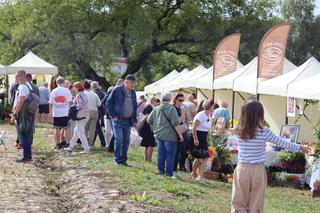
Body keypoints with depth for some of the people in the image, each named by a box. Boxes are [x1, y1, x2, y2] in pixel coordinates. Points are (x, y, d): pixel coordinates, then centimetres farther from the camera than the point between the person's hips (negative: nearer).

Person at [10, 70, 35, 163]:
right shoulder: (28, 86, 15)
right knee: (27, 137, 15)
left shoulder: (23, 87, -17)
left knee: (24, 137, -6)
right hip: (28, 115, 10)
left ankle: (27, 157, -4)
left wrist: (14, 114, -21)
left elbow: (21, 102, -23)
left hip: (22, 115, -10)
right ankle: (28, 156, 21)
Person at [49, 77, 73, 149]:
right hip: (65, 113, -2)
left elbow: (50, 103, 6)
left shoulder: (53, 91, 3)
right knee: (67, 128, 7)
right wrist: (70, 110, 4)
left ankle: (58, 144, 13)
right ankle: (68, 143, 5)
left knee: (57, 129, 9)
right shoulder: (66, 90, -4)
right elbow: (69, 102, -7)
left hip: (56, 114, 2)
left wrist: (50, 111, 18)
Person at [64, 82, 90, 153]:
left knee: (81, 133, -4)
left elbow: (80, 105, -25)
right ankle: (71, 147, 26)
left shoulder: (79, 95, -14)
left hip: (80, 116, -9)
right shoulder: (84, 94, 12)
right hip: (86, 115, 9)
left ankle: (87, 149, -5)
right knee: (76, 132, 17)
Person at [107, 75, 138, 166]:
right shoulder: (117, 90, -6)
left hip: (128, 121, 5)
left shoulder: (133, 92, 11)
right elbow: (109, 103, -4)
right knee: (119, 139, -10)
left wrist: (134, 120, 12)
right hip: (118, 120, -5)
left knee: (126, 141, 5)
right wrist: (113, 116, -8)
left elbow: (134, 106, 18)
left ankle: (123, 159, 13)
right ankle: (117, 159, 1)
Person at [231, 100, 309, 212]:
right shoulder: (264, 132, -9)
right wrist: (300, 147, 15)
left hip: (242, 169, 1)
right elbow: (282, 143, 1)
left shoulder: (238, 130, -4)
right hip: (258, 170, -1)